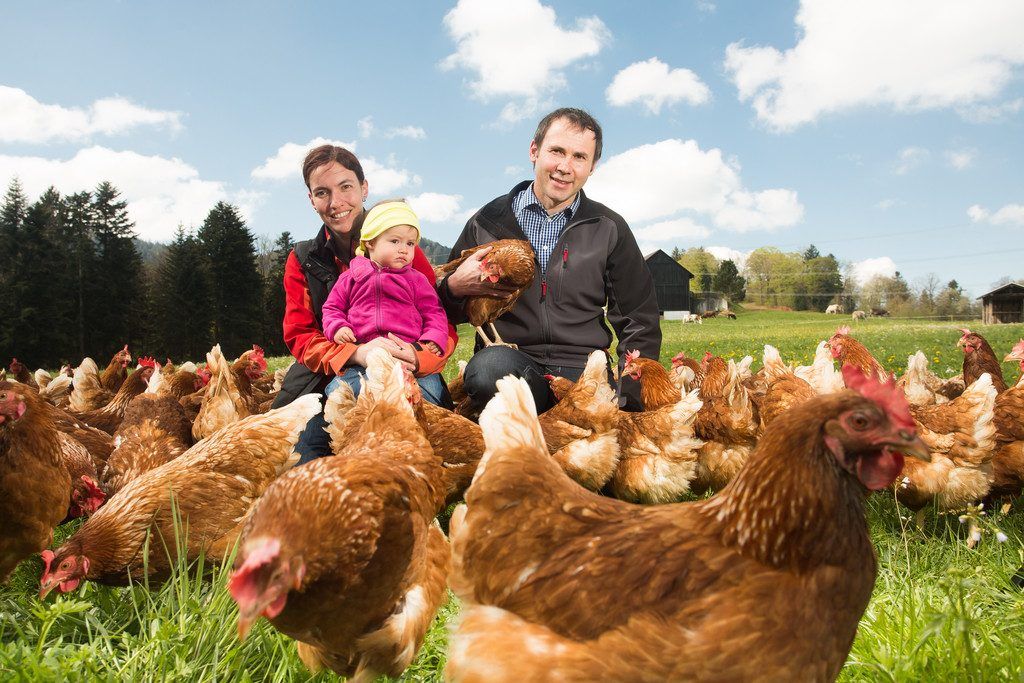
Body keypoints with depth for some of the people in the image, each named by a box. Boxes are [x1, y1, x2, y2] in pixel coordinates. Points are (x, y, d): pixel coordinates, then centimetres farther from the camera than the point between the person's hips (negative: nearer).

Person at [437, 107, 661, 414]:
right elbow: (448, 312, 16)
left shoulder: (610, 229, 11)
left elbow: (639, 325, 13)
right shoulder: (489, 221, 9)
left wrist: (630, 399, -2)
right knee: (492, 364, -36)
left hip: (582, 367, 0)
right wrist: (455, 287, -9)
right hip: (508, 361, 0)